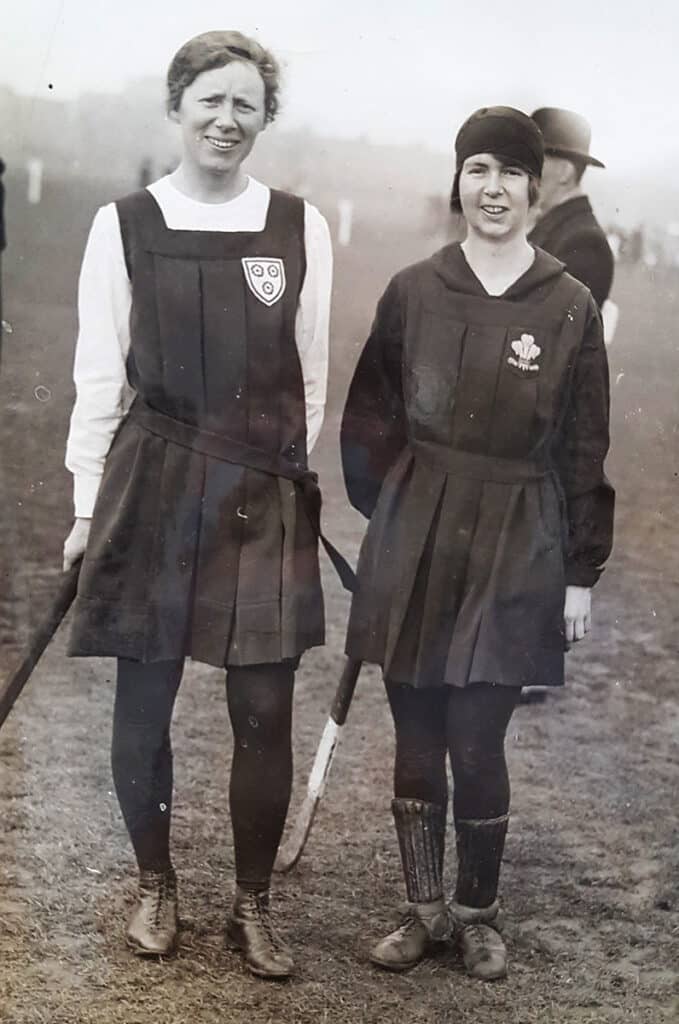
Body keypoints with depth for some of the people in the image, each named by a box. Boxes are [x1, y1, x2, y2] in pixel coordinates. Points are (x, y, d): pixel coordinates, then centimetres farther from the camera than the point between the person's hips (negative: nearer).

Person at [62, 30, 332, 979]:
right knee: (142, 702, 8)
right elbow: (100, 375, 2)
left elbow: (311, 376, 8)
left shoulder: (301, 228, 2)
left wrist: (294, 480, 9)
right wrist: (88, 504, 2)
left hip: (264, 497, 1)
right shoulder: (123, 224, 0)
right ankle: (156, 886, 29)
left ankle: (253, 903, 21)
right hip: (151, 486, 0)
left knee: (265, 712, 3)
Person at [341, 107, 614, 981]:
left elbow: (585, 452, 0)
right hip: (414, 544, 2)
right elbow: (368, 419, 8)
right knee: (416, 741, 8)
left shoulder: (571, 307, -3)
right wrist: (386, 513, 2)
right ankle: (424, 909, 25)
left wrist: (582, 574, 0)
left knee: (477, 746, 0)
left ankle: (478, 914, 21)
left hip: (515, 553, -2)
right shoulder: (412, 291, 1)